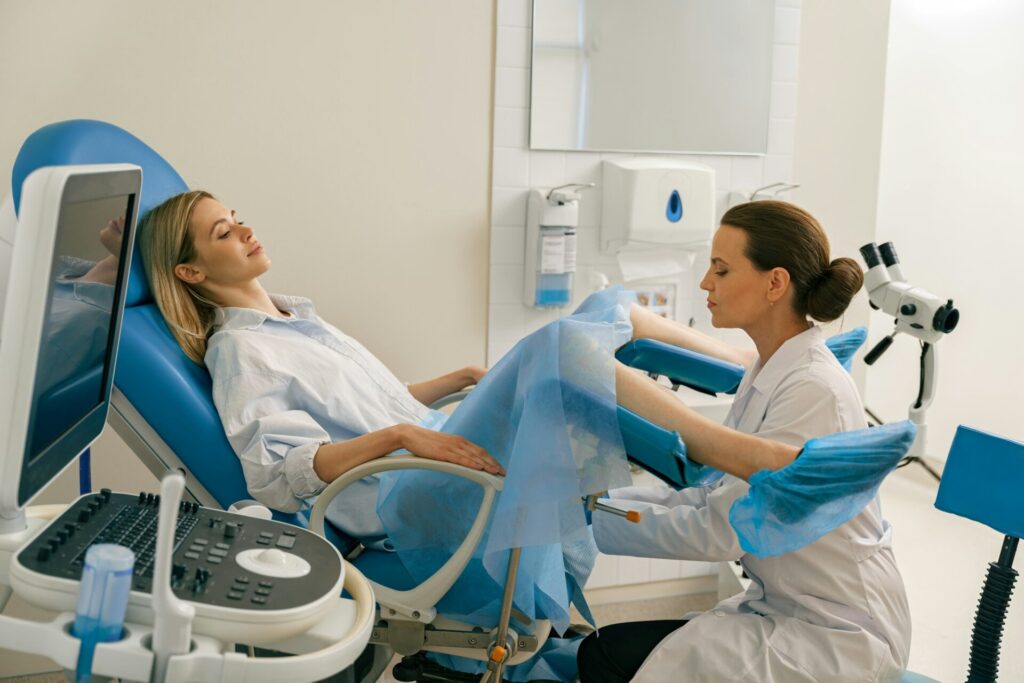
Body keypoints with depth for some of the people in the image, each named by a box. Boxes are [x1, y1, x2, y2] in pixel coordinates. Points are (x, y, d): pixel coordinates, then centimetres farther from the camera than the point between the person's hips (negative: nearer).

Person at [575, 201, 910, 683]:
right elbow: (718, 496, 7)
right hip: (783, 608, 8)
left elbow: (718, 532, -23)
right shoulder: (769, 372, 6)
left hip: (837, 638, -8)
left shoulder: (813, 391, -23)